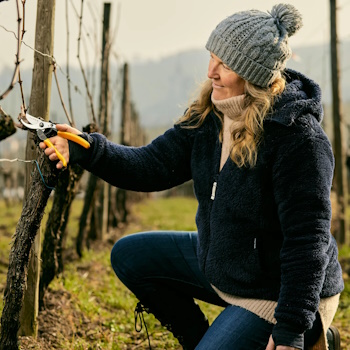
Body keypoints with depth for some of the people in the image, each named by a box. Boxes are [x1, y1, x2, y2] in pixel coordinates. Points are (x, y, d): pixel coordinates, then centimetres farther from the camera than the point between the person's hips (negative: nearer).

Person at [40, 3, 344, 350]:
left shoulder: (299, 138, -29)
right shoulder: (208, 116, -5)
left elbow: (308, 239, -28)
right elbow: (153, 165, -6)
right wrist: (87, 149, -22)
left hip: (278, 294, -8)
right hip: (218, 264, 8)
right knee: (129, 255, 12)